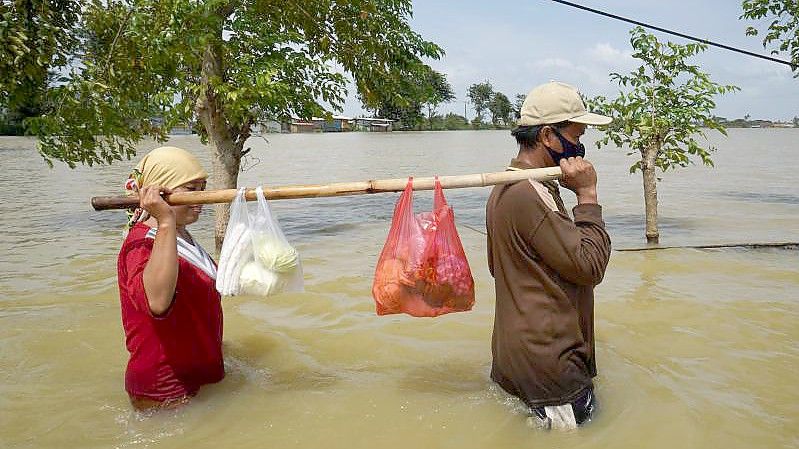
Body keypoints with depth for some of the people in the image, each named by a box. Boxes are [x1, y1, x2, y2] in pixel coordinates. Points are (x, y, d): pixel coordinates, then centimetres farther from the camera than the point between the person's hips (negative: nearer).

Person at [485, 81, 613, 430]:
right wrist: (587, 195, -14)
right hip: (548, 361, -10)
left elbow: (496, 266, 23)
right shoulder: (531, 194, -23)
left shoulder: (504, 189, 13)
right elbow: (590, 266, -21)